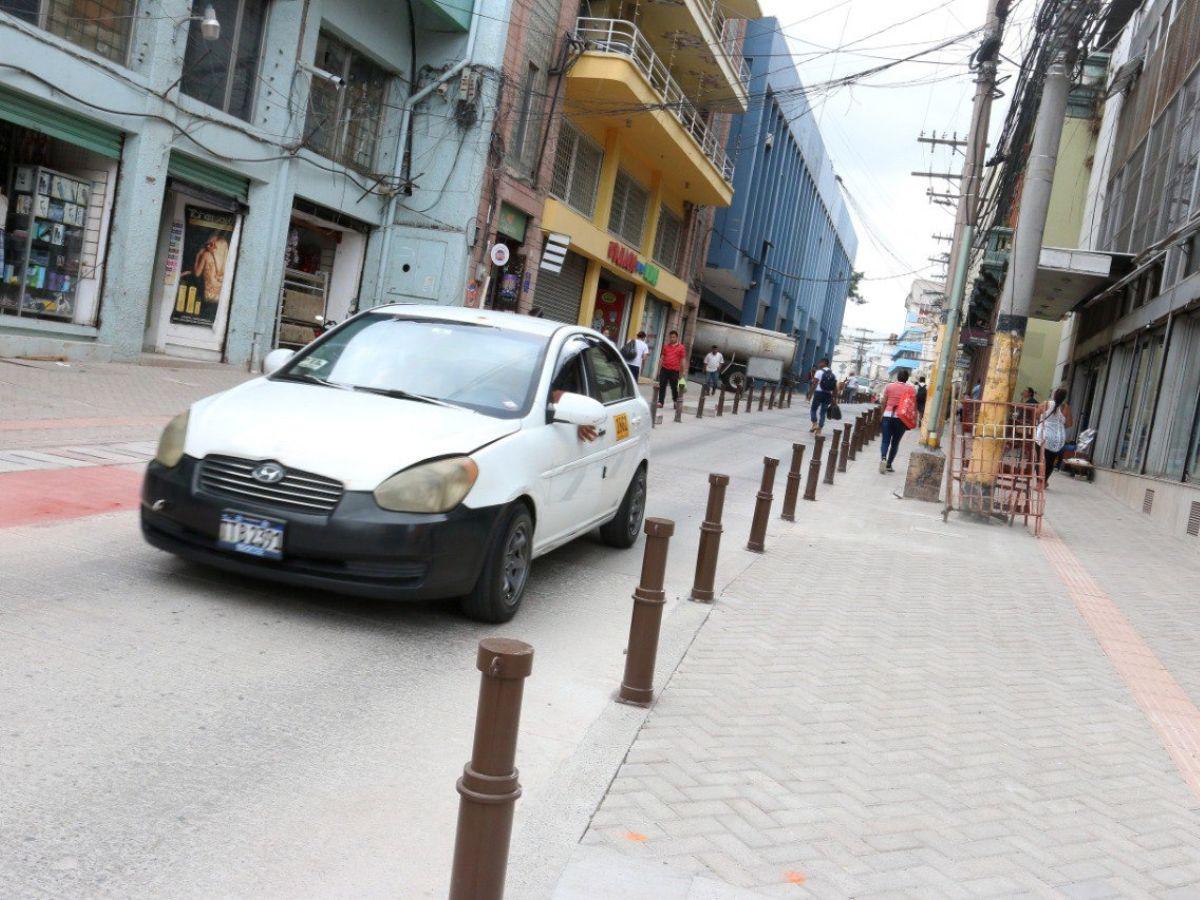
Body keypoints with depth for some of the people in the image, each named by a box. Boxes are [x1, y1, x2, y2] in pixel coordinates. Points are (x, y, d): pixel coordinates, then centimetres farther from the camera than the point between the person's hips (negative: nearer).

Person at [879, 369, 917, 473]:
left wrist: (882, 415, 16)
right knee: (895, 442, 11)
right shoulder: (911, 389, 0)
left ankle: (883, 458, -22)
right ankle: (889, 464, 14)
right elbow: (914, 405, -1)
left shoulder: (889, 386, 3)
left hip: (888, 415, 1)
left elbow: (883, 403, 5)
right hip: (901, 418, 0)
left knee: (885, 440, 3)